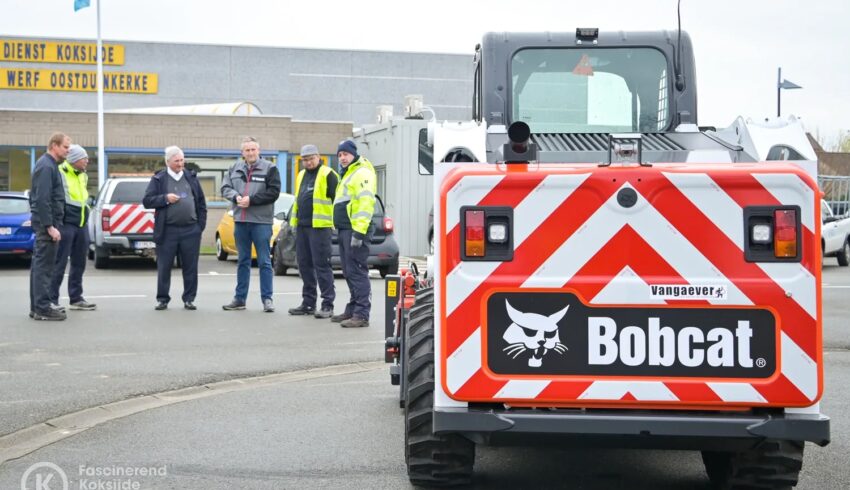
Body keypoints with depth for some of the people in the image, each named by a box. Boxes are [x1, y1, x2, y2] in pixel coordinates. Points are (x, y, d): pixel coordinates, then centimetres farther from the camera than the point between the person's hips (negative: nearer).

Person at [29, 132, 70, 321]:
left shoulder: (49, 164, 16)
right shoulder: (46, 166, -15)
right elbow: (43, 200, -22)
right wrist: (50, 226, -23)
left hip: (45, 222, 10)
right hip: (47, 222, -10)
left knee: (40, 265, 12)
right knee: (44, 266, -8)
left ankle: (38, 305, 18)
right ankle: (42, 308, -7)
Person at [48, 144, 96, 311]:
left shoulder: (83, 175, 16)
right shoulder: (59, 173, -9)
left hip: (81, 225, 8)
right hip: (66, 224, -8)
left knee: (79, 263, 11)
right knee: (59, 264, -6)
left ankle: (76, 298, 19)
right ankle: (52, 299, -1)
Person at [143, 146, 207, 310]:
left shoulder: (191, 178, 12)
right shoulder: (158, 179, 4)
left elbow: (201, 202, 14)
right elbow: (147, 201, 0)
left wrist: (201, 224, 6)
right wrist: (165, 198, -13)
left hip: (191, 230, 2)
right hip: (167, 231, -2)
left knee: (190, 267, 4)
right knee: (164, 267, 2)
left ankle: (189, 299, 12)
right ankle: (162, 299, 11)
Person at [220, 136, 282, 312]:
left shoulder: (269, 168, -3)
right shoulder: (235, 168, 11)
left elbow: (273, 192, -10)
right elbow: (225, 187, 8)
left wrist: (251, 200, -15)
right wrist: (236, 197, -12)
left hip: (261, 221, -4)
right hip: (240, 220, 5)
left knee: (264, 262, -2)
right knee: (243, 261, 12)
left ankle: (267, 298, 3)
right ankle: (240, 298, 18)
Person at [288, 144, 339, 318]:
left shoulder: (327, 175, -6)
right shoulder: (301, 175, 19)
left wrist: (335, 223, -13)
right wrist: (294, 222, 21)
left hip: (319, 226, -8)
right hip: (302, 226, 8)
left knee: (321, 265, -8)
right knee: (304, 265, 10)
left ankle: (327, 305, -4)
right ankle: (308, 302, 18)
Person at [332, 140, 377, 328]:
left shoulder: (362, 173, -9)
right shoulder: (348, 174, 24)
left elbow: (366, 203, -20)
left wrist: (358, 231, -25)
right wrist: (339, 227, 19)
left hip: (355, 229, -11)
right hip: (345, 229, 11)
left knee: (356, 272, -12)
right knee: (349, 272, 14)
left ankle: (362, 314, -13)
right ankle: (352, 310, 21)